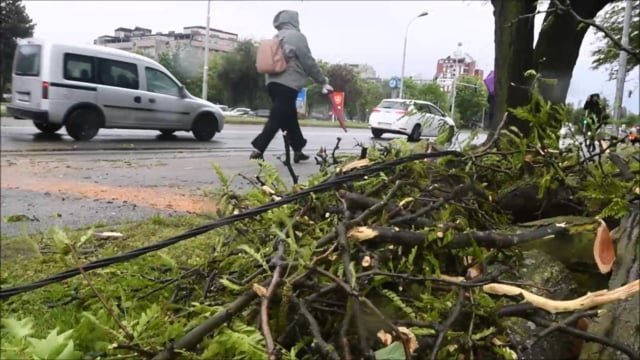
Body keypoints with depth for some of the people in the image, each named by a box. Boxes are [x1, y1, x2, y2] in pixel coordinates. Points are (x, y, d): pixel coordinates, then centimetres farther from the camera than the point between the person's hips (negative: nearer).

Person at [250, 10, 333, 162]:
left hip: (273, 82, 8)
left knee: (290, 118, 14)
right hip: (288, 84, -8)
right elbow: (308, 62, -5)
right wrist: (323, 81, 3)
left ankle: (298, 151, 19)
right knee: (276, 119, -10)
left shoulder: (276, 38, 21)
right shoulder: (297, 36, -3)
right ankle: (258, 149, -16)